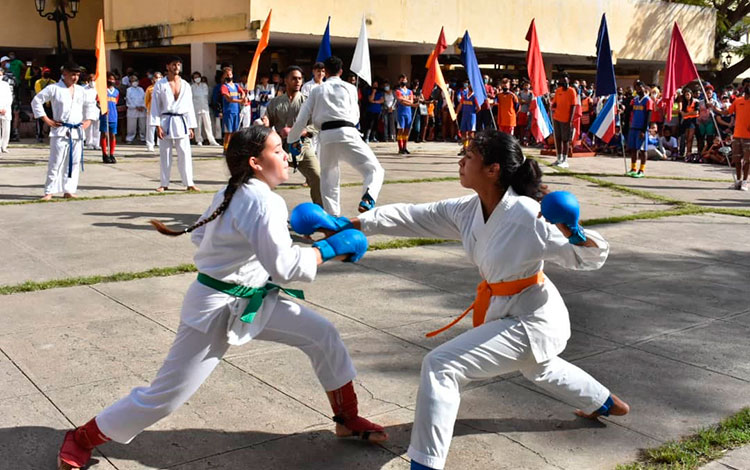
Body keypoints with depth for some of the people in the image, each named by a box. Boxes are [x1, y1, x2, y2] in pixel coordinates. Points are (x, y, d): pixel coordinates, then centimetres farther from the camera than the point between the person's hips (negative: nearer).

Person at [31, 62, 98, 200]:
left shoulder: (81, 91, 11)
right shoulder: (54, 89, -3)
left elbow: (91, 105, 25)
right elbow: (36, 101, -1)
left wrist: (88, 120, 12)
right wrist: (46, 119, -5)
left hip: (77, 132, 5)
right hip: (60, 131, -5)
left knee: (74, 162, 7)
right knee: (56, 162, -5)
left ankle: (68, 190, 16)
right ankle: (49, 191, 1)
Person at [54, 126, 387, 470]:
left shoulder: (232, 193, 3)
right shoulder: (262, 201, -26)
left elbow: (200, 235, 13)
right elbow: (284, 267, -28)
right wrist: (331, 248, -19)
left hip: (253, 300, 10)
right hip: (217, 309, -10)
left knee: (322, 335, 6)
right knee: (165, 395, 1)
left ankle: (348, 419, 23)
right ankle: (81, 439, 23)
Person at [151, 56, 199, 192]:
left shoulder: (186, 85, 9)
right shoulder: (160, 84, 1)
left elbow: (189, 106, 11)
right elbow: (155, 106, -1)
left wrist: (191, 127, 7)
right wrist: (157, 125, -9)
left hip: (181, 122, 2)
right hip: (166, 121, -2)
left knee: (185, 153, -1)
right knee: (165, 154, 4)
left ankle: (189, 183, 6)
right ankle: (164, 184, 14)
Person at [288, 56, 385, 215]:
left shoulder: (316, 90, 17)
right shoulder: (349, 87, 15)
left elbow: (302, 118, 14)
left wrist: (291, 140, 26)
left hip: (326, 136, 2)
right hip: (347, 133, -2)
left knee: (328, 177, 20)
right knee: (375, 170, 1)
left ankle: (332, 215, 18)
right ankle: (367, 200, -26)